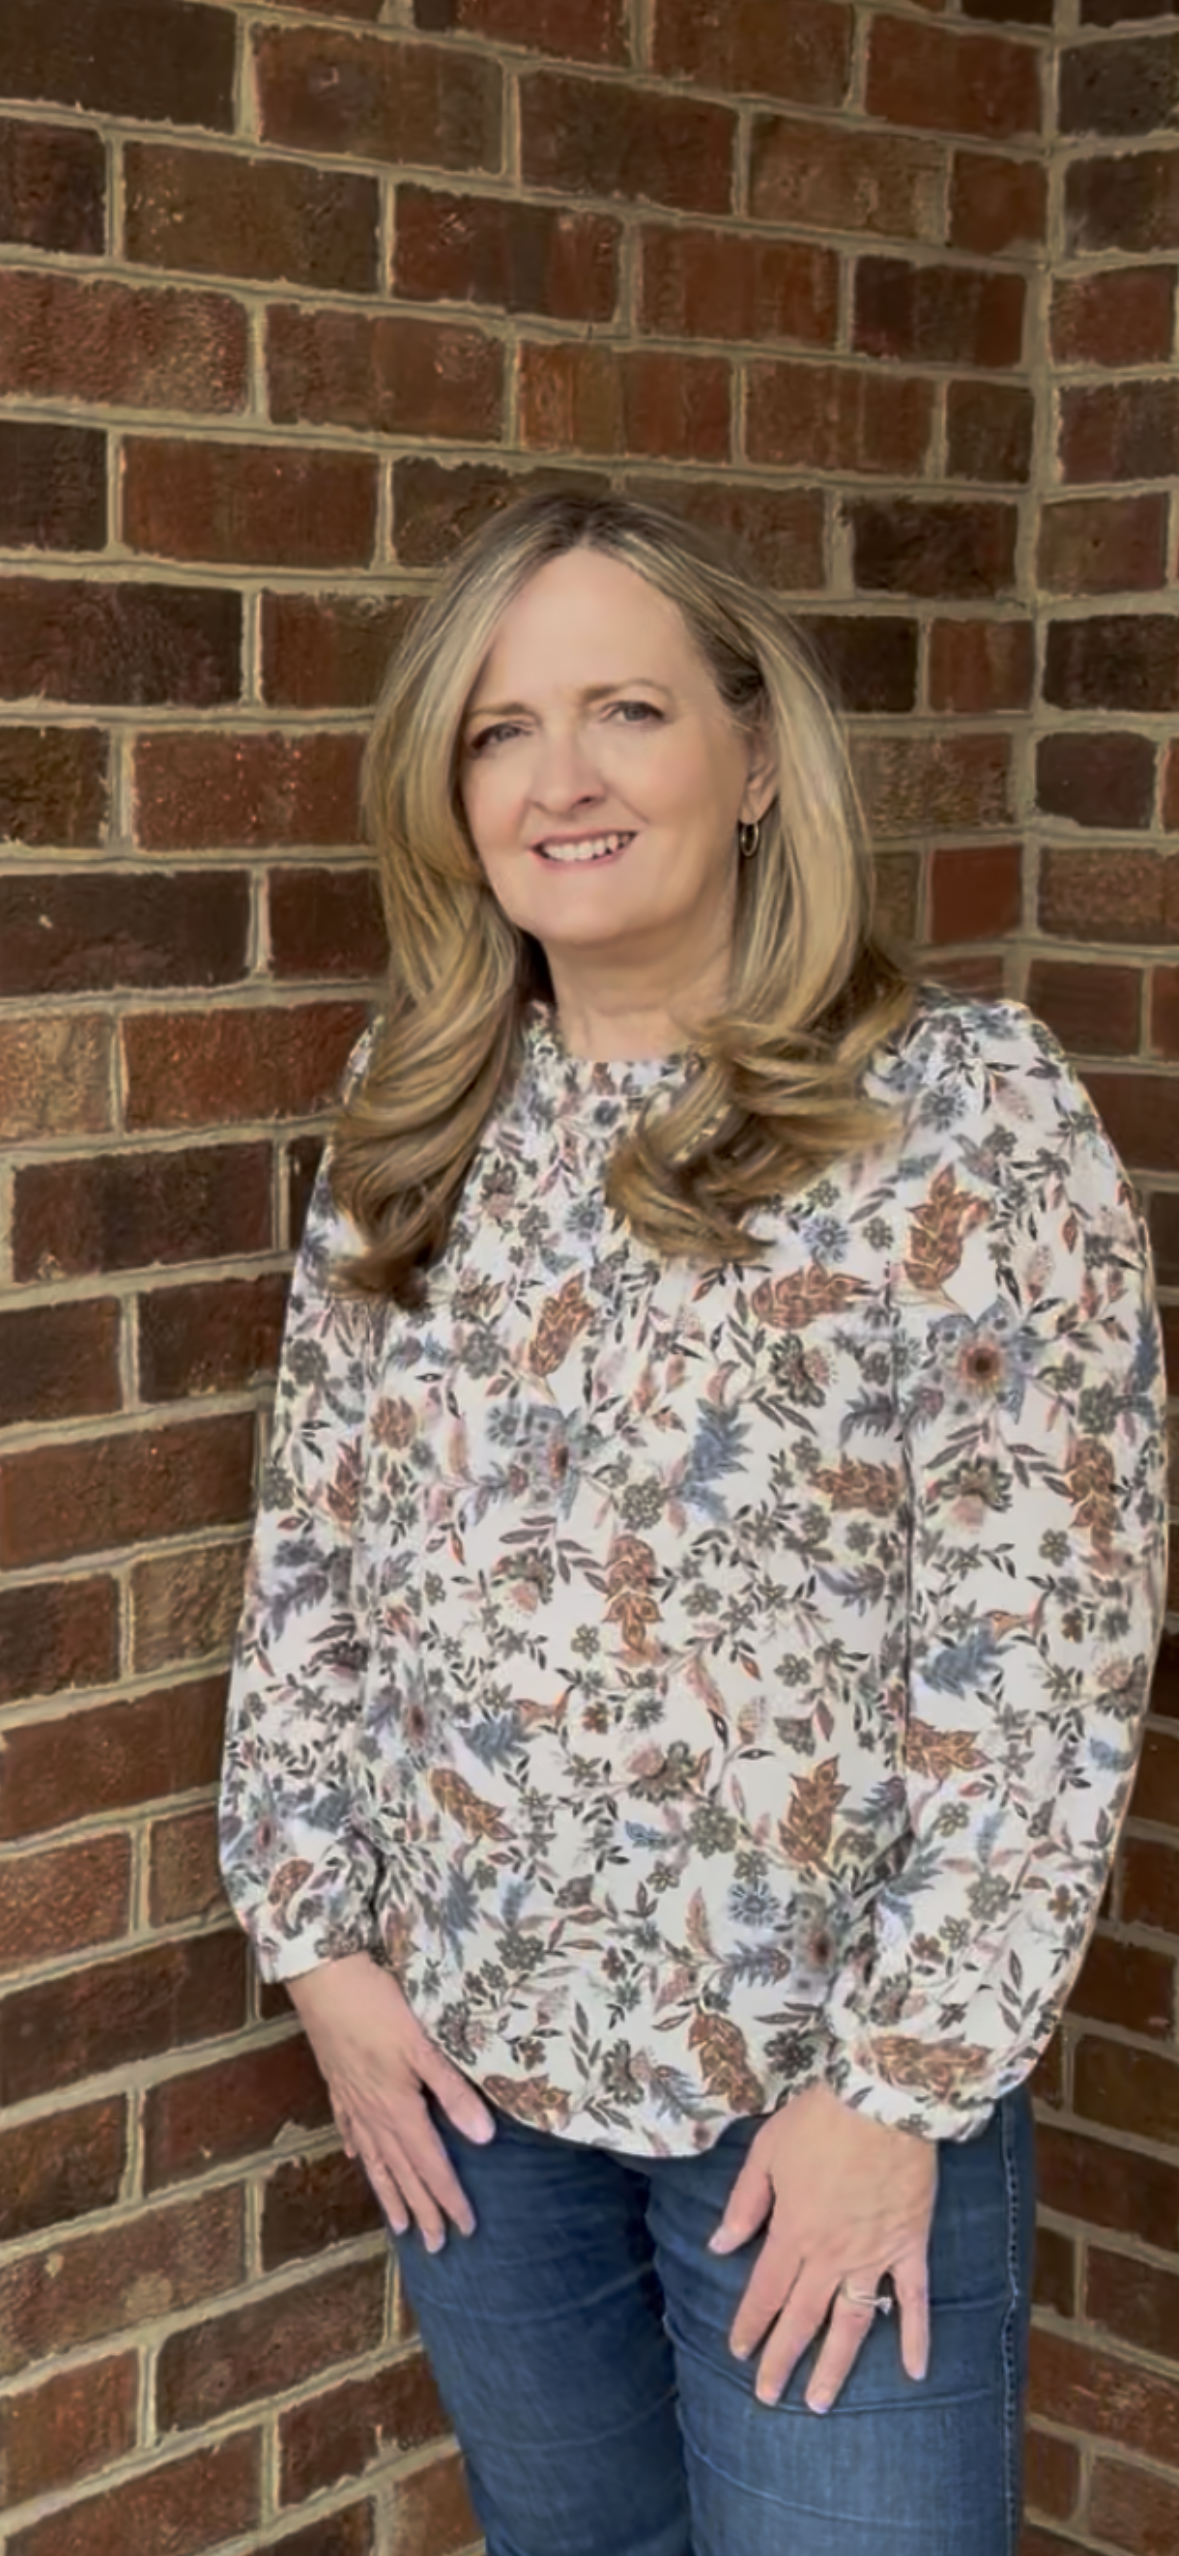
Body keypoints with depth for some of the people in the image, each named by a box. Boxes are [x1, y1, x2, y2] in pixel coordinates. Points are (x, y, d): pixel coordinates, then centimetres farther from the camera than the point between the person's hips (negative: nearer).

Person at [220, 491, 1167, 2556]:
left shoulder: (967, 1106, -12)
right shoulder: (414, 1122, 2)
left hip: (833, 2080, -4)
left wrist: (906, 2080, -15)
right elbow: (308, 1551, 8)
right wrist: (318, 1932, 1)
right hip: (464, 2067, 5)